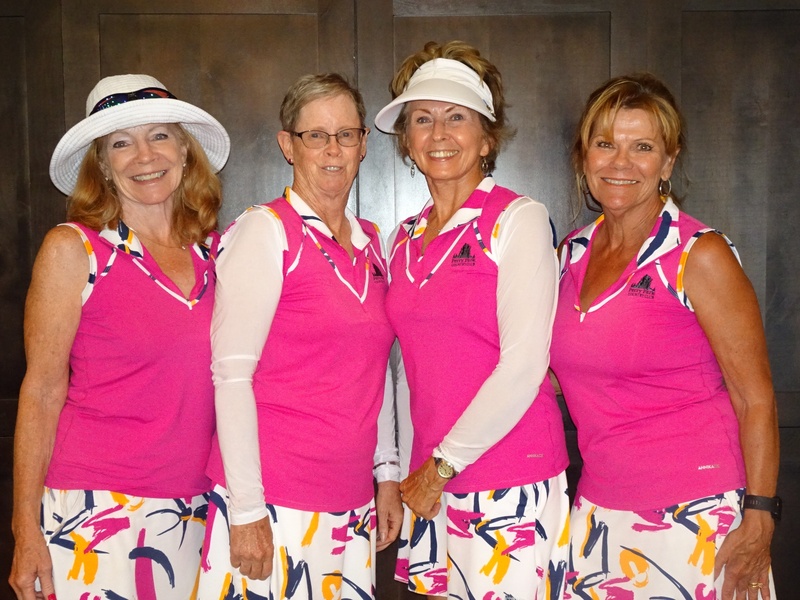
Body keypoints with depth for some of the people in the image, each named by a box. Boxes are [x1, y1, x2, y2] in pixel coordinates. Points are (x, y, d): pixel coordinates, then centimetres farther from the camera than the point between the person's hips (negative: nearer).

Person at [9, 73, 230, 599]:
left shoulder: (214, 249, 4)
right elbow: (42, 393, -5)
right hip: (96, 512, -3)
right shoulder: (73, 249, -6)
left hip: (193, 510, 4)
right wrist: (26, 531, -7)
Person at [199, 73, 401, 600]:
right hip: (271, 500, -5)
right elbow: (232, 373, -13)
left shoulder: (370, 242, 10)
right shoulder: (265, 230, -8)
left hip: (353, 503, 6)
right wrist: (246, 509, -17)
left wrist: (387, 475, 11)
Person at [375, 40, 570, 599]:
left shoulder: (519, 219, -8)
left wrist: (443, 464, -10)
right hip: (430, 486, 5)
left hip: (512, 483, -5)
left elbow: (524, 364, -14)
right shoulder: (405, 239, 10)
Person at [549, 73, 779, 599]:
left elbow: (756, 401, -9)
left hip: (696, 516, -5)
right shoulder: (573, 253, 4)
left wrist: (758, 522, -14)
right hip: (600, 511, 5)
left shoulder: (700, 255, -11)